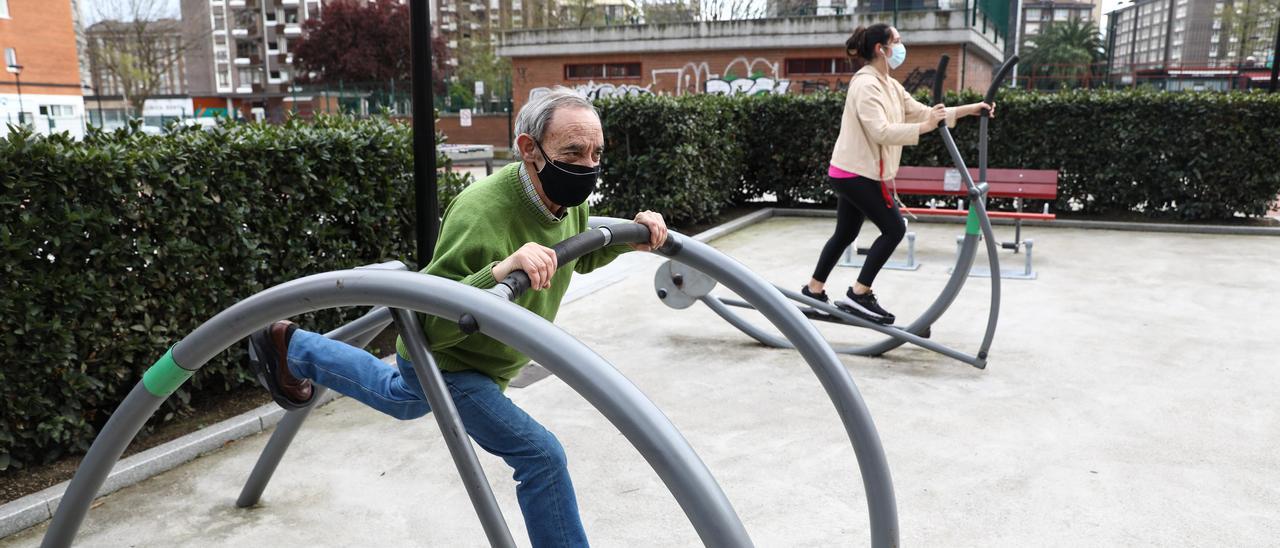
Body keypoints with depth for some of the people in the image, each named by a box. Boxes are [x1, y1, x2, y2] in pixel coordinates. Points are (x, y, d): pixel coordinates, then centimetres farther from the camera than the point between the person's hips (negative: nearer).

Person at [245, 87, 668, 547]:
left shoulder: (566, 195, -14)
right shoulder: (481, 214, -39)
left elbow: (581, 254, 9)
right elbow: (432, 324, -38)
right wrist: (500, 272, -54)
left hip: (486, 360, 9)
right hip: (441, 360, -8)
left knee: (403, 399, 35)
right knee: (540, 456, -14)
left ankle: (293, 348, 53)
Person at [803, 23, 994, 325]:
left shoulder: (889, 85, 14)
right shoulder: (866, 84, -17)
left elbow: (921, 111, 14)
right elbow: (880, 131, -27)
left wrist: (968, 109, 9)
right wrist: (923, 127, -32)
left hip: (854, 173, 10)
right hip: (857, 173, -10)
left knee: (845, 233, 17)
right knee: (894, 229, -6)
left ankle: (814, 289, 28)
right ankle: (858, 295, -3)